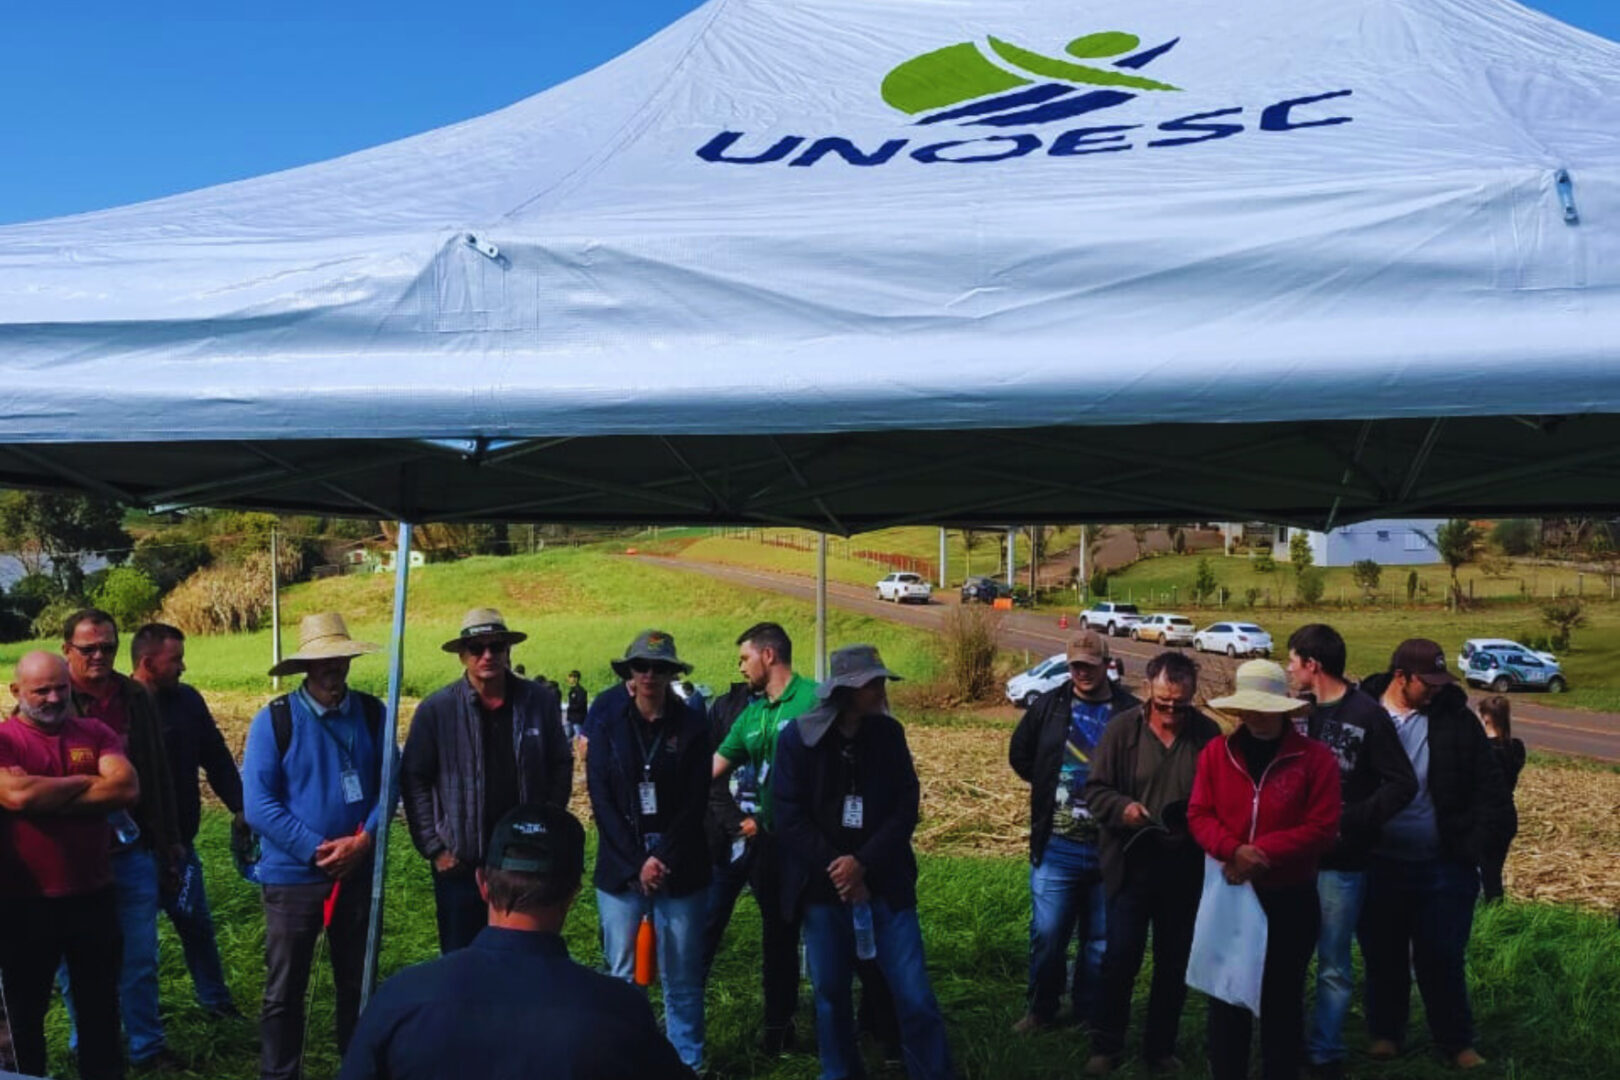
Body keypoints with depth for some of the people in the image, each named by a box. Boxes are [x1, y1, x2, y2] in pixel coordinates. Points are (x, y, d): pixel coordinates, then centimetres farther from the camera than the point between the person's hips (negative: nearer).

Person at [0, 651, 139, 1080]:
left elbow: (127, 789, -13)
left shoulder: (95, 732, 2)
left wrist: (44, 795, -17)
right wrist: (88, 780, -13)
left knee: (101, 1006, 17)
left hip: (94, 896, 3)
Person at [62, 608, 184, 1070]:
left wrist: (169, 844, 10)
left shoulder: (137, 698, 4)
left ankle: (147, 1045, 21)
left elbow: (159, 775, 9)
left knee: (140, 958, 9)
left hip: (134, 851, 3)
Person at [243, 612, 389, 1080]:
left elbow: (388, 783, 0)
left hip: (360, 872, 2)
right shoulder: (273, 720, -9)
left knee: (357, 984, 15)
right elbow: (258, 804, -12)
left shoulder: (371, 712, -2)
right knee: (284, 991, 8)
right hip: (293, 875, -2)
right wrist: (317, 850, -17)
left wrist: (364, 840, -16)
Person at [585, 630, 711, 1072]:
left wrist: (663, 860, -11)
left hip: (680, 866, 0)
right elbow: (600, 797, -4)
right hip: (620, 865, 0)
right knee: (621, 973, 5)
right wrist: (637, 863, -9)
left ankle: (688, 1061, 19)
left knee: (682, 975, 5)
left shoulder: (692, 725, -2)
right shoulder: (608, 720, -1)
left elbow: (696, 802, -3)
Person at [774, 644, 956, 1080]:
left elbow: (906, 806, -2)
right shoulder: (798, 736, -4)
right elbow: (788, 816, -6)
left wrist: (863, 864, -13)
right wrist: (836, 870, -11)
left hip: (884, 883, 1)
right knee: (830, 994, 10)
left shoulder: (889, 733, 1)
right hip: (823, 887, 0)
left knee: (915, 995, 0)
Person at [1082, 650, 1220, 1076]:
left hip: (1186, 869, 1)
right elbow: (1095, 790, -3)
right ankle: (1107, 1046, 20)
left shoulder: (1208, 734, -3)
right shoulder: (1122, 728, -5)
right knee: (1120, 958, 3)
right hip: (1132, 865, -1)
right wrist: (1122, 806, -23)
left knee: (1174, 962, 13)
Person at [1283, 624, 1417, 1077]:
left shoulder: (1367, 714, -9)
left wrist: (1350, 820, -17)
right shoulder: (1296, 710, 5)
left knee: (1333, 965, 7)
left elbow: (1402, 784, -10)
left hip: (1340, 860, -4)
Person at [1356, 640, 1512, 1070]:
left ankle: (1457, 1042, 27)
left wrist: (1475, 845, -8)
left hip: (1443, 865, 0)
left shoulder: (1455, 719, -5)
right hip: (1379, 862, 0)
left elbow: (1491, 790, -2)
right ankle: (1385, 1032, 31)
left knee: (1442, 957, 10)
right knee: (1382, 955, 14)